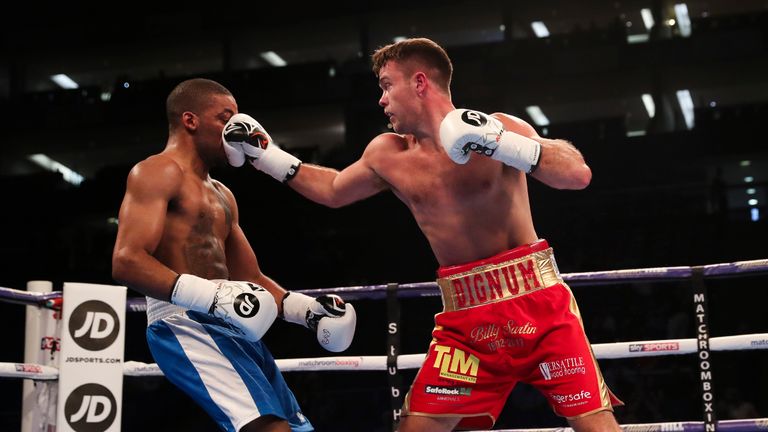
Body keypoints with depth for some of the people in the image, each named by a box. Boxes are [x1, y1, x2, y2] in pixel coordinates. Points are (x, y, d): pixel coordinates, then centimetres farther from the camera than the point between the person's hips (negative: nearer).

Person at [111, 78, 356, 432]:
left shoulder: (222, 195, 28)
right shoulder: (159, 172, -1)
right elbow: (126, 262, -15)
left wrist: (309, 309, 13)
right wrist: (212, 295, -26)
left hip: (233, 329, 10)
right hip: (185, 323, -10)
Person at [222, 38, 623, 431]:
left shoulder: (498, 128, -6)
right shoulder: (388, 155, 7)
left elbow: (578, 174, -16)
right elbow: (334, 190, 26)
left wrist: (503, 145, -28)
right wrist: (268, 157, 22)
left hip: (537, 300, -3)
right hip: (467, 316, 4)